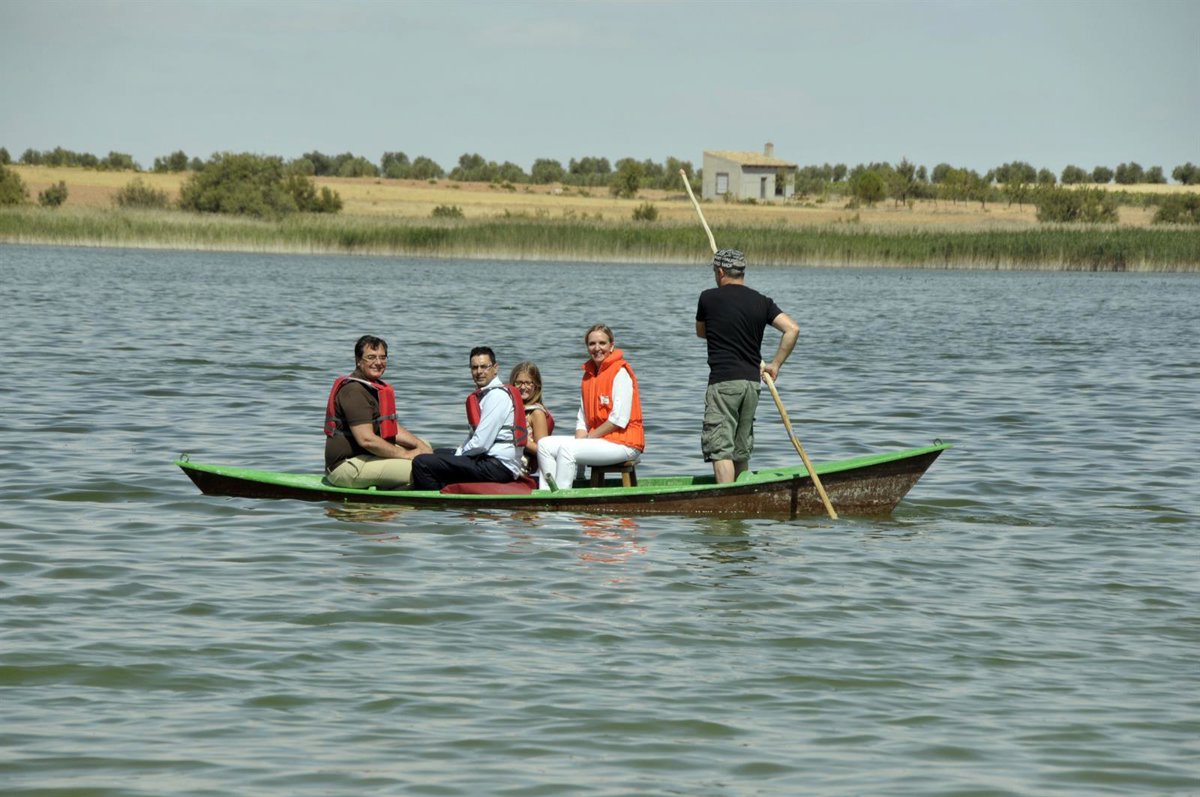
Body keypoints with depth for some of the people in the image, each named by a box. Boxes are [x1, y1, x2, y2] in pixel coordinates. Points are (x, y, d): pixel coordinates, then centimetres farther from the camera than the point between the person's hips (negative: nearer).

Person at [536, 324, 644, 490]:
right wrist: (580, 439, -5)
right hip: (597, 439, 9)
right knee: (544, 445, -3)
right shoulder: (588, 374, 16)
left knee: (567, 449, -27)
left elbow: (619, 419, -16)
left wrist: (589, 438, -13)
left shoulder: (620, 372, -9)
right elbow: (582, 418, 15)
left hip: (623, 442, -8)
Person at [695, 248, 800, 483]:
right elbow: (792, 329, -1)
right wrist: (775, 364, 5)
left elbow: (700, 332, 17)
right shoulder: (762, 302, 8)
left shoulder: (709, 298, -1)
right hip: (752, 381, 5)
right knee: (741, 451, 15)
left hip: (723, 381, -5)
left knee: (720, 449, -8)